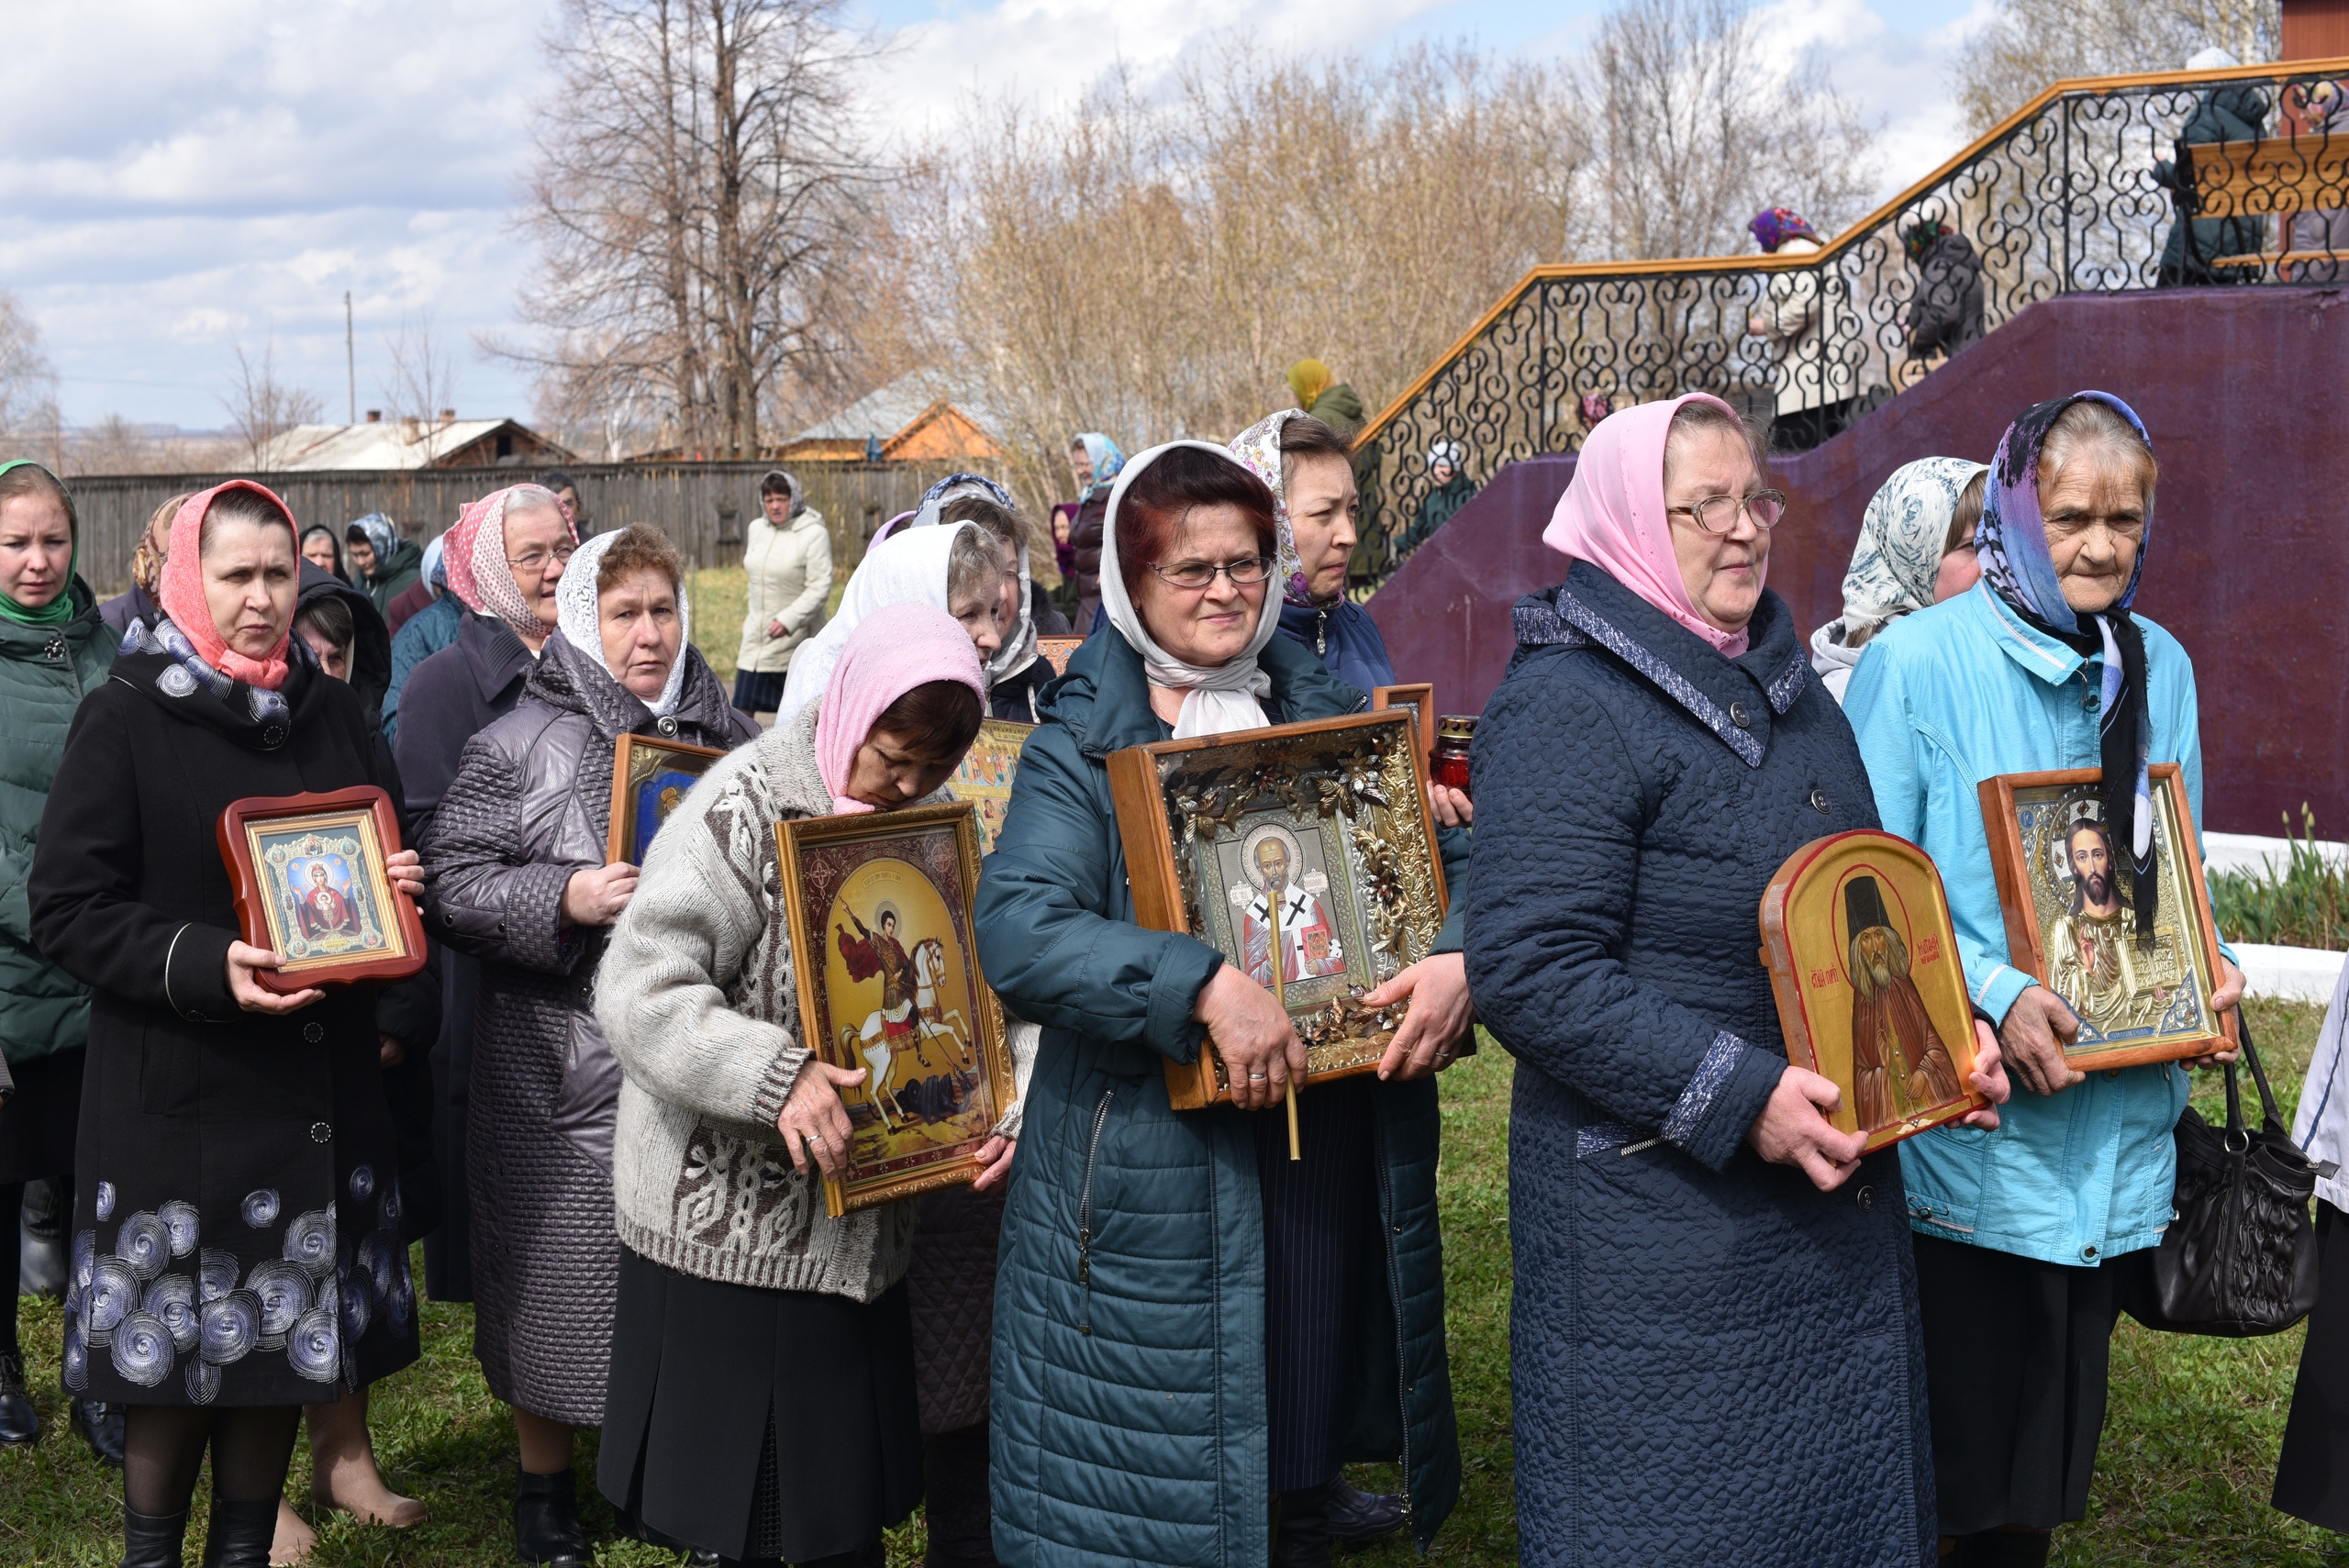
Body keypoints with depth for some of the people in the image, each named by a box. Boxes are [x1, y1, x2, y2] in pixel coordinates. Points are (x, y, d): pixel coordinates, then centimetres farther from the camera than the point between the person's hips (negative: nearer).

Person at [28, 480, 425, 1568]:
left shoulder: (334, 714, 9)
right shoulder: (124, 719, -6)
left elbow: (391, 863, 20)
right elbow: (66, 910, -9)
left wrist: (396, 893, -5)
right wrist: (205, 963, -24)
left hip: (316, 1096, 4)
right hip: (177, 1099, -4)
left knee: (279, 1349, 11)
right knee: (173, 1357, 3)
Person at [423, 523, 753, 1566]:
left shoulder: (726, 733, 9)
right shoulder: (520, 747, -5)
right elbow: (448, 885, -9)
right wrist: (565, 898, -21)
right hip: (562, 1071, -3)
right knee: (562, 1268, 6)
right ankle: (544, 1481, 26)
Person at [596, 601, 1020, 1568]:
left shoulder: (925, 820, 7)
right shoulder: (746, 807, -14)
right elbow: (640, 992, -21)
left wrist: (1000, 1111, -8)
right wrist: (776, 1078, -33)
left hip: (859, 1226, 6)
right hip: (733, 1223, -6)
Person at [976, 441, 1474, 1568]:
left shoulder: (1336, 719, 10)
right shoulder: (1080, 749, -4)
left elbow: (1460, 862, 10)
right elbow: (1016, 927, -18)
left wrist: (1459, 958, -13)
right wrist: (1203, 987, -29)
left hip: (1335, 1164, 4)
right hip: (1154, 1178, -4)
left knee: (1307, 1458, 15)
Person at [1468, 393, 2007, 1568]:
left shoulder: (1788, 689, 12)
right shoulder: (1566, 710, -16)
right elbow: (1530, 971, -23)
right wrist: (1741, 1098, -25)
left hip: (1833, 1199, 8)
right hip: (1658, 1226, -8)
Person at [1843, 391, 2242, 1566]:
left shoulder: (2160, 669, 9)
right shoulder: (1921, 660, -10)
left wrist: (2208, 964, 1)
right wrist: (1994, 993, -22)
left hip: (2115, 1124, 6)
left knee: (2057, 1418, 15)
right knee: (1955, 1423, 2)